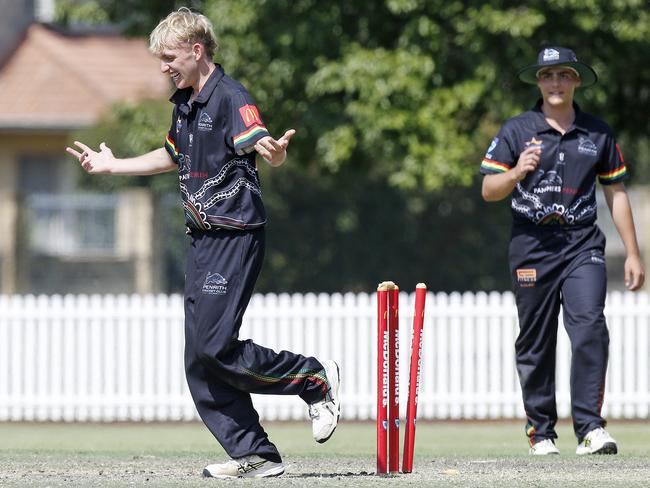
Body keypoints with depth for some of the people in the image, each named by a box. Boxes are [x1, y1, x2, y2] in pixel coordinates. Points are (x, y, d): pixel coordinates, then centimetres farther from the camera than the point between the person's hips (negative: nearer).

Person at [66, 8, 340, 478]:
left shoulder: (231, 97, -13)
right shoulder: (184, 102, 14)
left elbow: (264, 148, -28)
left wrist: (275, 150, -51)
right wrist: (113, 165, 36)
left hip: (237, 236, -9)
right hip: (203, 240, 9)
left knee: (214, 347, -17)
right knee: (200, 361, 4)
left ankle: (316, 378, 1)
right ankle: (254, 454, 6)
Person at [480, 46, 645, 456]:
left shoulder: (598, 133, 11)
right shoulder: (517, 131, 6)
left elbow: (616, 192, 16)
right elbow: (488, 191, 2)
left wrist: (633, 253, 13)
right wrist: (517, 172, -19)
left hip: (583, 243, 0)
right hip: (533, 246, 0)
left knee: (590, 327, -17)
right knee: (535, 342, 3)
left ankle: (590, 428, -19)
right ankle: (541, 432, 13)